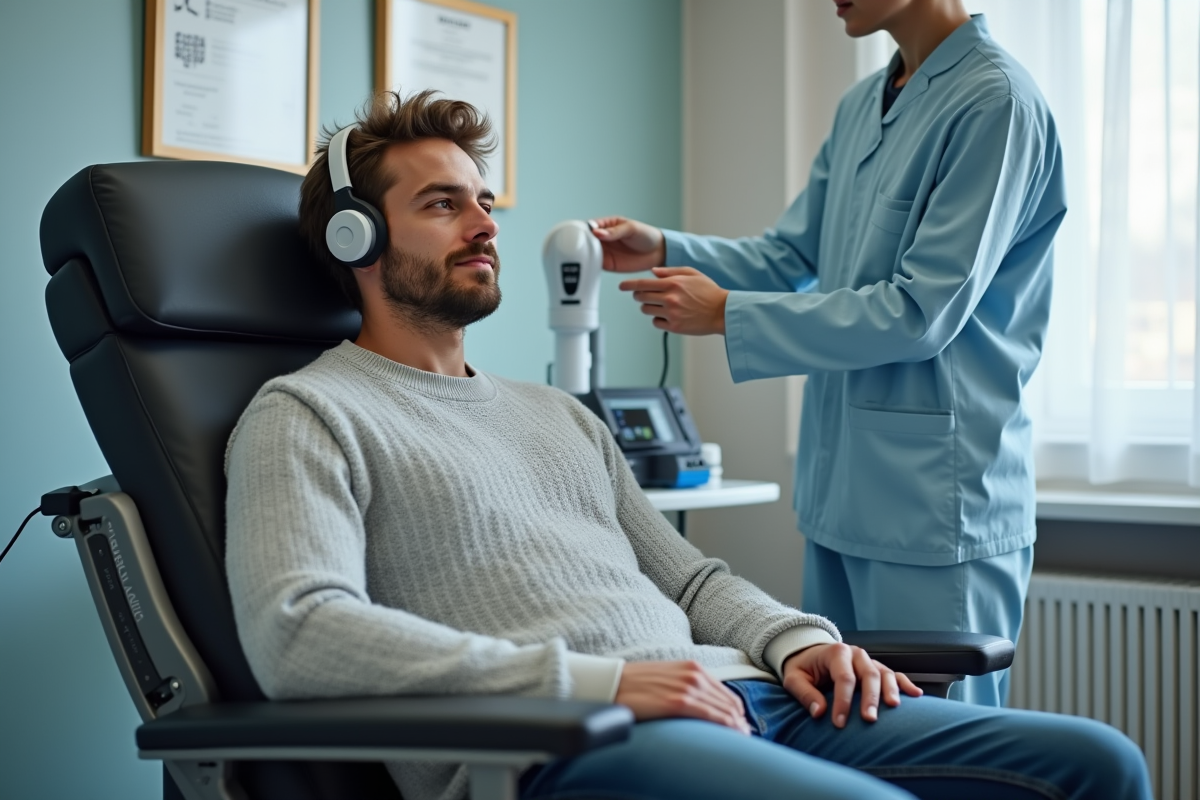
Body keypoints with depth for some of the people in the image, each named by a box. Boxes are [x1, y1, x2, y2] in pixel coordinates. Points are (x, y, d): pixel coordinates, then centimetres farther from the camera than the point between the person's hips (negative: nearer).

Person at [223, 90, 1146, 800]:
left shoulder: (560, 414, 29)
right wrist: (599, 679, -17)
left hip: (729, 695, 8)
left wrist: (796, 640, 4)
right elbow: (298, 630, -12)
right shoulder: (309, 414, 5)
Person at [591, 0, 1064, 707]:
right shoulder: (860, 106, 15)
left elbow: (924, 311, -19)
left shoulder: (996, 103, -14)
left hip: (935, 493, -9)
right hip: (840, 487, 9)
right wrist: (664, 250, 3)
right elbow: (791, 255, 19)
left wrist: (727, 314, -16)